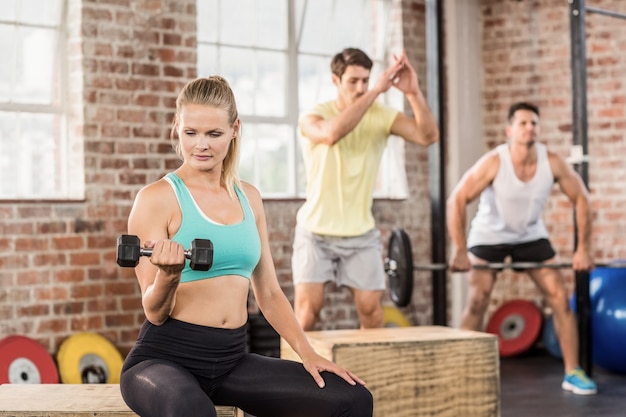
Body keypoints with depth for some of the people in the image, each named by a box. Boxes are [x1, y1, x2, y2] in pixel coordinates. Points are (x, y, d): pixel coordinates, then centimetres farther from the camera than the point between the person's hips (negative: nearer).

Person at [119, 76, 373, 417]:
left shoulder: (248, 198, 12)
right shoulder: (156, 198, -6)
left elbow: (268, 293, 17)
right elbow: (155, 313, -8)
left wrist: (307, 354, 6)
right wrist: (168, 275, -29)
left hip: (232, 359, 6)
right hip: (165, 357, -6)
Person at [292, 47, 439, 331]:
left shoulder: (381, 116, -4)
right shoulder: (313, 116, -12)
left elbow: (429, 135, -18)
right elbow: (331, 134, -37)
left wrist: (413, 93, -32)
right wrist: (375, 91, -39)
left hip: (361, 233, 2)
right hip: (316, 230, -2)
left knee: (371, 310, 1)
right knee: (307, 309, -9)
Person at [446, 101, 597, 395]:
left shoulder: (553, 163, -20)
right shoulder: (493, 162, -28)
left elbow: (581, 198, -8)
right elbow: (457, 200, -27)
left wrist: (583, 248, -10)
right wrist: (459, 251, -29)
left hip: (531, 235, 3)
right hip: (489, 236, -3)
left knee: (560, 298, -4)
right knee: (476, 301, -12)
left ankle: (573, 373, 5)